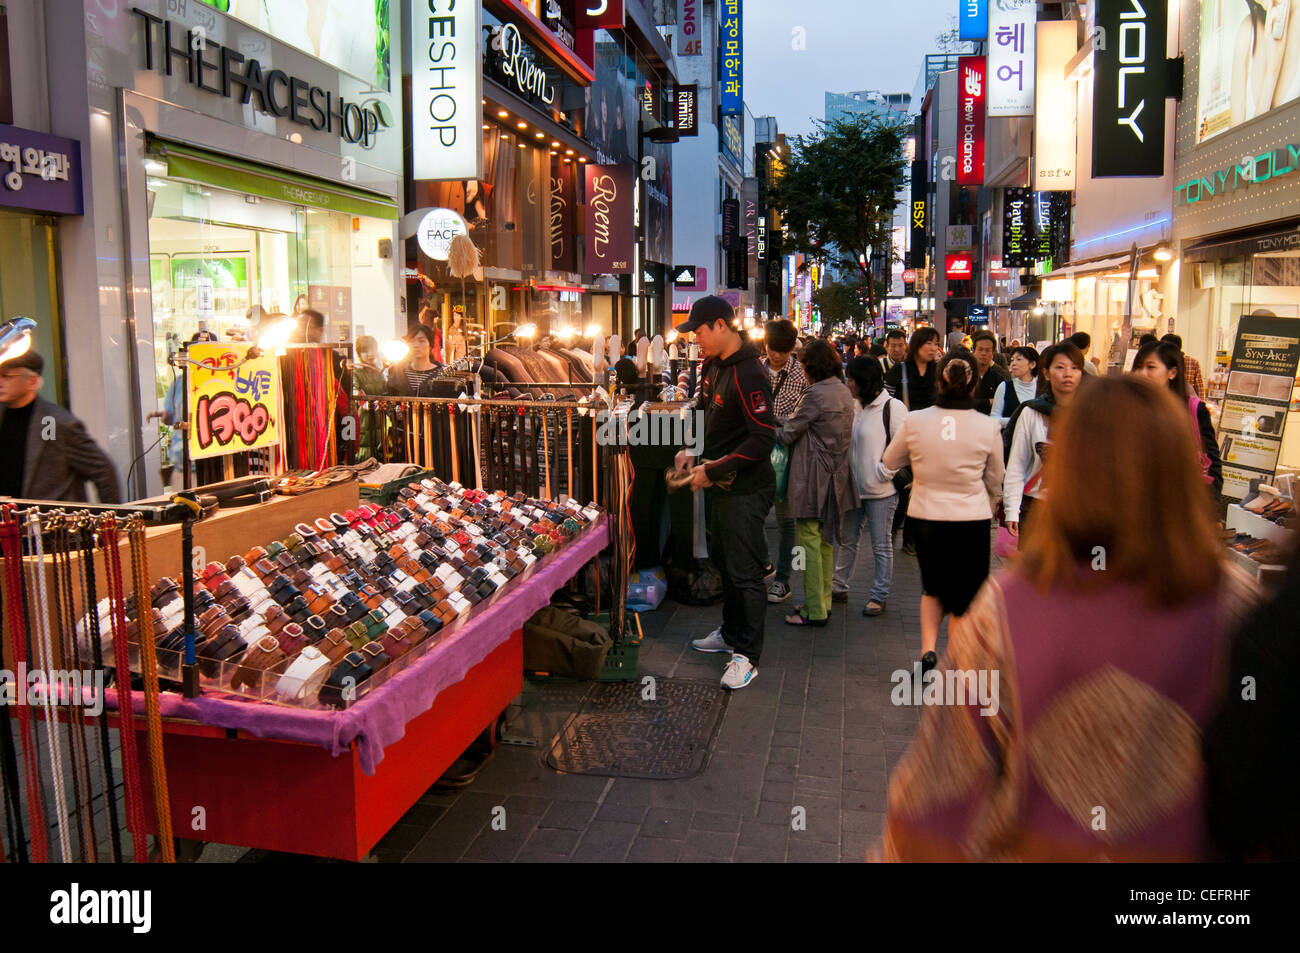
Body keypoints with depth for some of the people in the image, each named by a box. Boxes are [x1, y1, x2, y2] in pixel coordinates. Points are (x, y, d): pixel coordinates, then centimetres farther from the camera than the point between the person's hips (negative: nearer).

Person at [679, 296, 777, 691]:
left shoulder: (748, 374, -23)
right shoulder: (713, 365, 6)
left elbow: (763, 438, -27)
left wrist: (712, 471, -23)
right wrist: (691, 450, 6)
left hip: (746, 490, -10)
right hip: (723, 485, 10)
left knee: (745, 572, -1)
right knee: (724, 561, 22)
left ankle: (747, 655, 11)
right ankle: (731, 633, 39)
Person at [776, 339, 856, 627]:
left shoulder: (816, 394, -18)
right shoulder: (844, 391, 8)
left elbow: (789, 435, -13)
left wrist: (776, 428, 8)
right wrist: (788, 423, 11)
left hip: (813, 478, -9)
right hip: (835, 475, 9)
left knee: (810, 542, -2)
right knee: (826, 541, 16)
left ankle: (815, 611, 3)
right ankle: (824, 601, 25)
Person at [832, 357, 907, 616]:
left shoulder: (893, 407, -12)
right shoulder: (856, 407, 9)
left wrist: (885, 472, -16)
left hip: (881, 490, -7)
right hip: (854, 487, 7)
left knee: (881, 545, 5)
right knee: (847, 540, 15)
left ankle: (879, 596, 17)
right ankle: (839, 587, 28)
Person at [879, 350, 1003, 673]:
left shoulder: (914, 421, -10)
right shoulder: (988, 427, -11)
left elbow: (887, 465, 8)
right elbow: (995, 482, 5)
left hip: (925, 518, 1)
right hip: (972, 521, -1)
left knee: (933, 587, 23)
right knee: (966, 595, 16)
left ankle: (928, 648, 8)